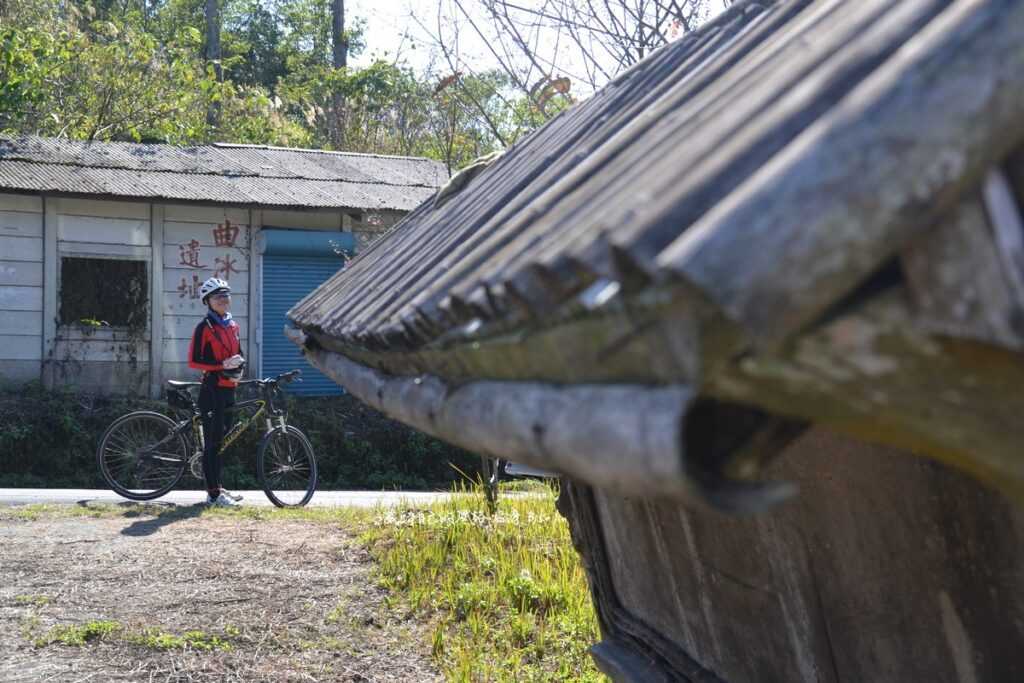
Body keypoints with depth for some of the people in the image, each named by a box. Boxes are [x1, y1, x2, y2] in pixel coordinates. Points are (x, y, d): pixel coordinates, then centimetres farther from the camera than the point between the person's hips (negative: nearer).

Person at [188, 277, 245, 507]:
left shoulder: (233, 326, 14)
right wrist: (222, 365, -20)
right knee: (213, 442, -6)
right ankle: (213, 494, -4)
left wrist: (237, 368, 0)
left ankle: (218, 487, 21)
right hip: (212, 390, -7)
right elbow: (193, 361, -12)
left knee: (222, 441, 13)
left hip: (229, 389, 7)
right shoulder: (205, 327, -8)